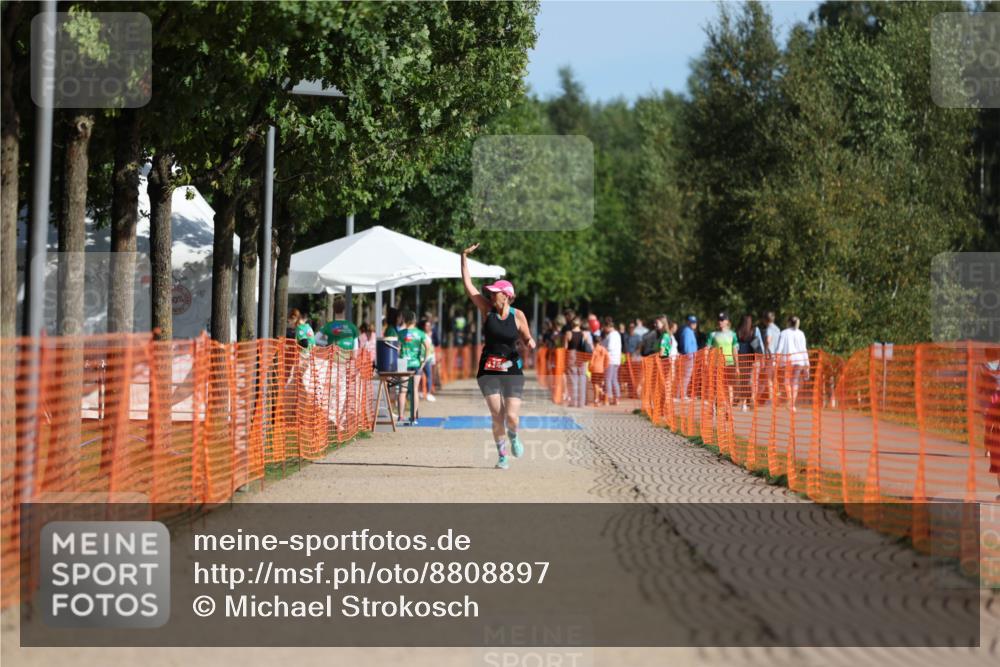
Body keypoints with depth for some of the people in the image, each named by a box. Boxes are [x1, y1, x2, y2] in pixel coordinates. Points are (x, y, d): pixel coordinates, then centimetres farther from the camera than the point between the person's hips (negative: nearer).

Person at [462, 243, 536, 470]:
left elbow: (527, 339, 6)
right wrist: (464, 257, -8)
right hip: (488, 371, 1)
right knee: (497, 416, -6)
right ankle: (502, 455, 15)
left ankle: (513, 436, 27)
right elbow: (467, 284, -4)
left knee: (511, 417, -9)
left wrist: (530, 342, -18)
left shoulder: (517, 315, -3)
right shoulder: (487, 309, -1)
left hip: (512, 370, -1)